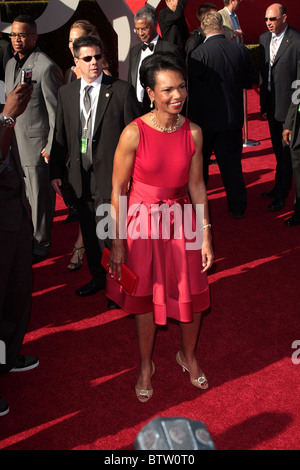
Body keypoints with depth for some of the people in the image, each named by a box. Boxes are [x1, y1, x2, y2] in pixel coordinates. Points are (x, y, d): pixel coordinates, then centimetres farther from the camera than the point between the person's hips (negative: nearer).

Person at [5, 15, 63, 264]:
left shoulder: (46, 67, -14)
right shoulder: (11, 64, 12)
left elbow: (56, 110, -13)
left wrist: (51, 147, -14)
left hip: (36, 144, -7)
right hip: (13, 141, 7)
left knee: (40, 197, 4)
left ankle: (40, 245, 19)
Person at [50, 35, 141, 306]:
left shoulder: (122, 90, -7)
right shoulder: (66, 93, 7)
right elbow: (60, 135, 11)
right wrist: (56, 171, 9)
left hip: (111, 176, -5)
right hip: (80, 176, 5)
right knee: (89, 231, 18)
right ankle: (98, 277, 38)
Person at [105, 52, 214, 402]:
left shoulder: (193, 132, -6)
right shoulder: (134, 133, -17)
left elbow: (196, 184, 3)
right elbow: (118, 190, -11)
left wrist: (206, 235, 3)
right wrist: (118, 243, -9)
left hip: (181, 220, 3)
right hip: (142, 221, -3)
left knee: (192, 297, 10)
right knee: (145, 298, 12)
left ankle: (188, 355, 40)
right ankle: (146, 365, 37)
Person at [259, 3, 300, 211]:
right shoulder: (264, 39, 8)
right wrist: (263, 103, 13)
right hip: (271, 103, 7)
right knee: (278, 149, 16)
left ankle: (281, 194, 10)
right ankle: (280, 186, 29)